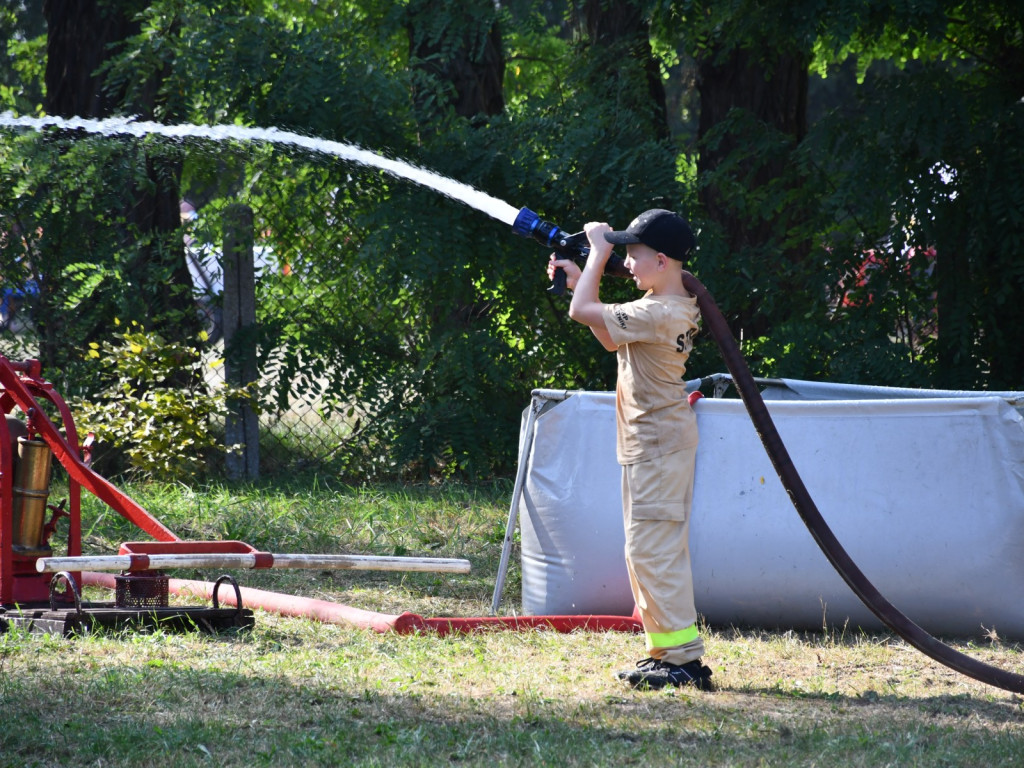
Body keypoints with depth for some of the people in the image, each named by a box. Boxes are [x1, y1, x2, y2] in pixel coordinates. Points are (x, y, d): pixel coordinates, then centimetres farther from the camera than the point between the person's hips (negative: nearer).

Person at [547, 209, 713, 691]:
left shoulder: (658, 314, -24)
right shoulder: (676, 305, 8)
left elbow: (582, 312, -21)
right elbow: (610, 338, 19)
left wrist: (599, 250, -10)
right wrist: (580, 280, 14)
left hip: (658, 447, -10)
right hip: (648, 446, 10)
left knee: (652, 551, -10)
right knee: (649, 551, 15)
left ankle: (685, 659, -10)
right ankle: (665, 652, 19)